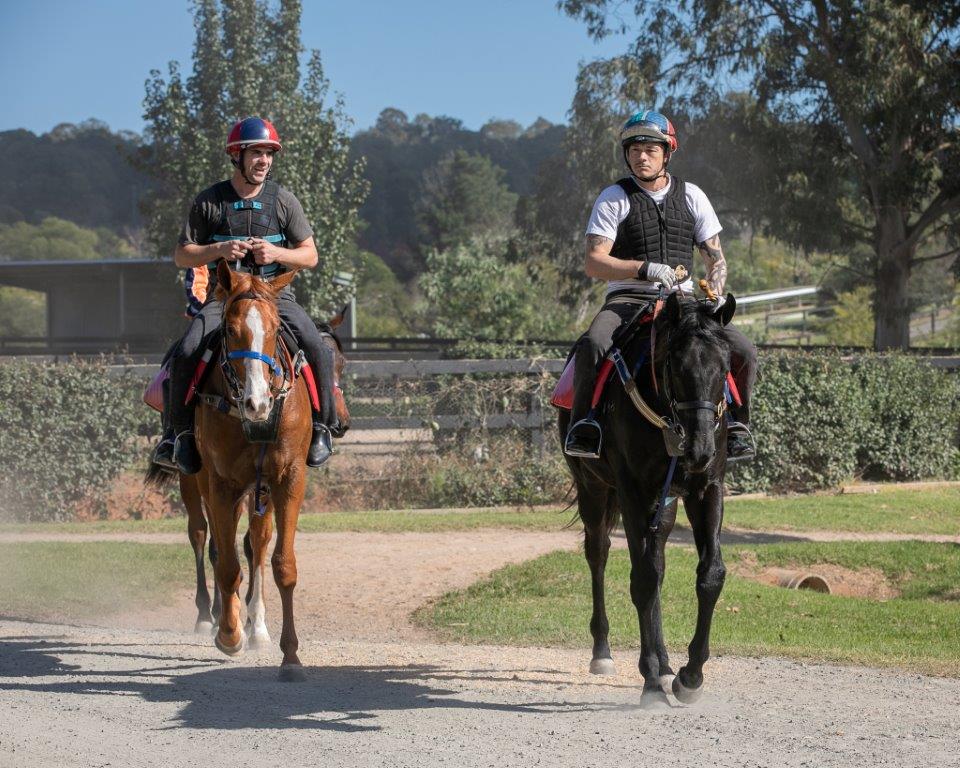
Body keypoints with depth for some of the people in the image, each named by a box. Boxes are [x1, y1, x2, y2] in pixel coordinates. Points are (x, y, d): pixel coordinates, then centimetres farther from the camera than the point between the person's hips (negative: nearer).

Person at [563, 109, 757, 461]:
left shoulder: (691, 196, 12)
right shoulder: (614, 199, 2)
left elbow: (716, 259, 14)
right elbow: (594, 263, -8)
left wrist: (714, 296, -8)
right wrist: (644, 268, -24)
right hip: (628, 299, -3)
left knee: (743, 352, -16)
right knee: (592, 345, -36)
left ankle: (735, 425, 3)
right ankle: (582, 424, -22)